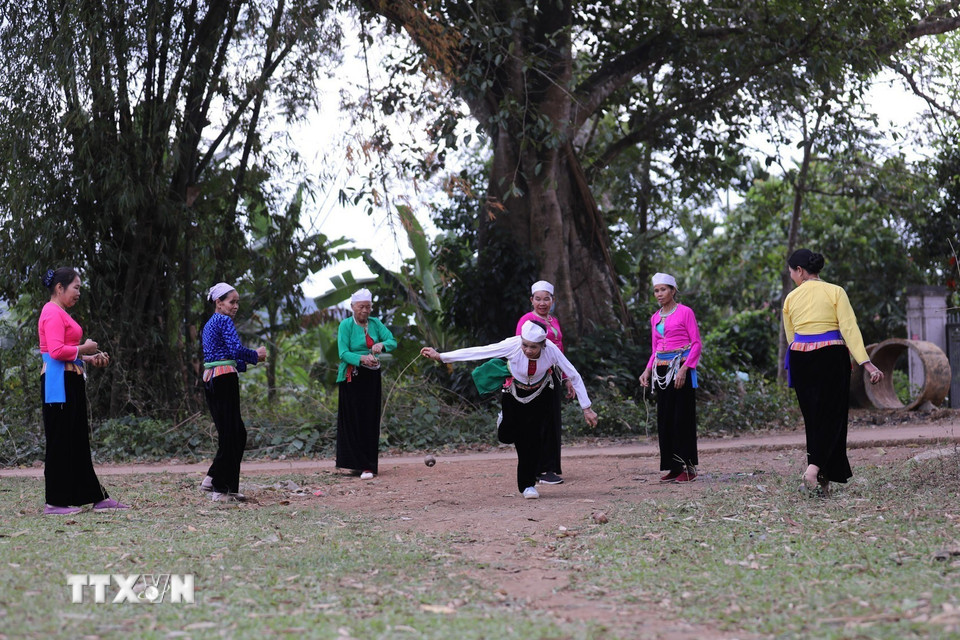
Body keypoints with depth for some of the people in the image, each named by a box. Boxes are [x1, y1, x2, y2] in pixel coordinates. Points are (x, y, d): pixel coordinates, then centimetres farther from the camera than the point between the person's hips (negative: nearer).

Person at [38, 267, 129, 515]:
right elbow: (56, 351, -23)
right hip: (59, 383, -11)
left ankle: (97, 497, 16)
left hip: (70, 383, 11)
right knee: (60, 441, -6)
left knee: (78, 441, 12)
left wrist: (89, 359, 9)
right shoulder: (53, 314, -12)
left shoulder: (61, 314, 19)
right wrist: (84, 349, -11)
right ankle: (55, 502, 0)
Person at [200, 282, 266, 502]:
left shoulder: (209, 325, 21)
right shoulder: (224, 321, -7)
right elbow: (236, 349, -19)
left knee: (238, 434, 13)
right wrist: (256, 355, -2)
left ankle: (213, 479, 12)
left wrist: (246, 362, 17)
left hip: (210, 379, 9)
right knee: (230, 434, -4)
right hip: (224, 379, -9)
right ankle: (221, 489, -2)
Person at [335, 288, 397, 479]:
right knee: (353, 420, -6)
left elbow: (392, 341, 0)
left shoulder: (375, 323, 8)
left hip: (372, 377, 4)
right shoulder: (346, 325, -5)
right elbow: (343, 353, -13)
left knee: (370, 420, 1)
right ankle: (357, 463, -5)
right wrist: (362, 358, -30)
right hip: (352, 377, -4)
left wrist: (382, 345, -22)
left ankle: (368, 465, 3)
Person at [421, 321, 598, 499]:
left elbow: (574, 377, -18)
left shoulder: (551, 350, -29)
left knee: (533, 438, -11)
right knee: (507, 436, -7)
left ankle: (528, 484, 4)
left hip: (540, 395, 0)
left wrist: (587, 408, -17)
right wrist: (440, 357, -33)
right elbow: (476, 352, -31)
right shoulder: (512, 346, -32)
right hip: (514, 394, 0)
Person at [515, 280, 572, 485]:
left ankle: (552, 468, 17)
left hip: (552, 375, 8)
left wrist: (567, 380, 22)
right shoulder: (527, 320, -7)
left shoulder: (553, 321, 17)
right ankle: (541, 471, -1)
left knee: (554, 422, 9)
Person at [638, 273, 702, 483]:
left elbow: (696, 343, -7)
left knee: (682, 416, -6)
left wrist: (684, 369, -16)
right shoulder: (655, 318, 14)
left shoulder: (685, 312, -4)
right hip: (661, 370, 6)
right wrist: (648, 370, 4)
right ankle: (673, 467, 11)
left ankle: (688, 467, -1)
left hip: (681, 367, -6)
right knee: (665, 418, 5)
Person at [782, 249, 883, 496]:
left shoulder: (791, 298, 9)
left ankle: (822, 481, 10)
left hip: (799, 357, 3)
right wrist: (866, 363, -14)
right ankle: (813, 470, -20)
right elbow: (849, 328, -9)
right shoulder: (835, 292, 0)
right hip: (831, 356, -3)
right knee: (831, 416, 0)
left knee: (813, 417, 10)